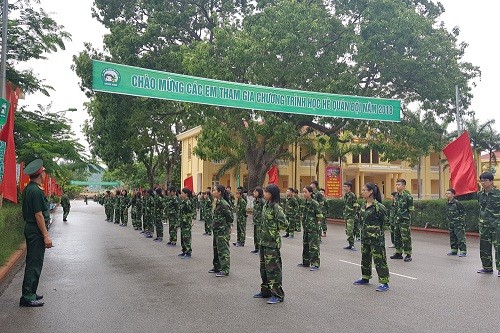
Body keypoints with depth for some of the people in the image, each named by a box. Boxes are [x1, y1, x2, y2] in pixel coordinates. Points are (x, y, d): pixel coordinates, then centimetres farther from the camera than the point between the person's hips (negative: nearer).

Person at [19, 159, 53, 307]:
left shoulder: (28, 189, 12)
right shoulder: (37, 191, -19)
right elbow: (38, 215, -21)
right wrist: (46, 236, -19)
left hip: (29, 228, 10)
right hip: (36, 230, -10)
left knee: (32, 262, 17)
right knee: (35, 263, -4)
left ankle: (30, 293, 26)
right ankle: (27, 297, 1)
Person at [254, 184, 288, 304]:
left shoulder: (276, 207, -17)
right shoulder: (266, 205, 9)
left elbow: (284, 223, -22)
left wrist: (274, 228, -7)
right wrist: (261, 239, 12)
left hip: (272, 242, -9)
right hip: (264, 241, 9)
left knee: (273, 268, -2)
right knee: (264, 267, 17)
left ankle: (278, 295, 7)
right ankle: (266, 291, 30)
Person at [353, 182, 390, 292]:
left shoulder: (378, 206, -18)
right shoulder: (364, 206, 7)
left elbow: (385, 220, -12)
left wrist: (377, 231, -4)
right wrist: (363, 231, 14)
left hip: (376, 238, -9)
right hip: (365, 237, 9)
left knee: (379, 260, -3)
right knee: (365, 258, 19)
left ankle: (384, 283, 6)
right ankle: (365, 278, 35)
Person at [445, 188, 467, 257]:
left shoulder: (457, 203, -16)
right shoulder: (447, 203, 8)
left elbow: (463, 212, -11)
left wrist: (460, 219, -11)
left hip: (458, 224, -8)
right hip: (451, 223, 8)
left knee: (460, 237, -6)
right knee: (452, 237, 13)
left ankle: (463, 251, -3)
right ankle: (454, 250, 23)